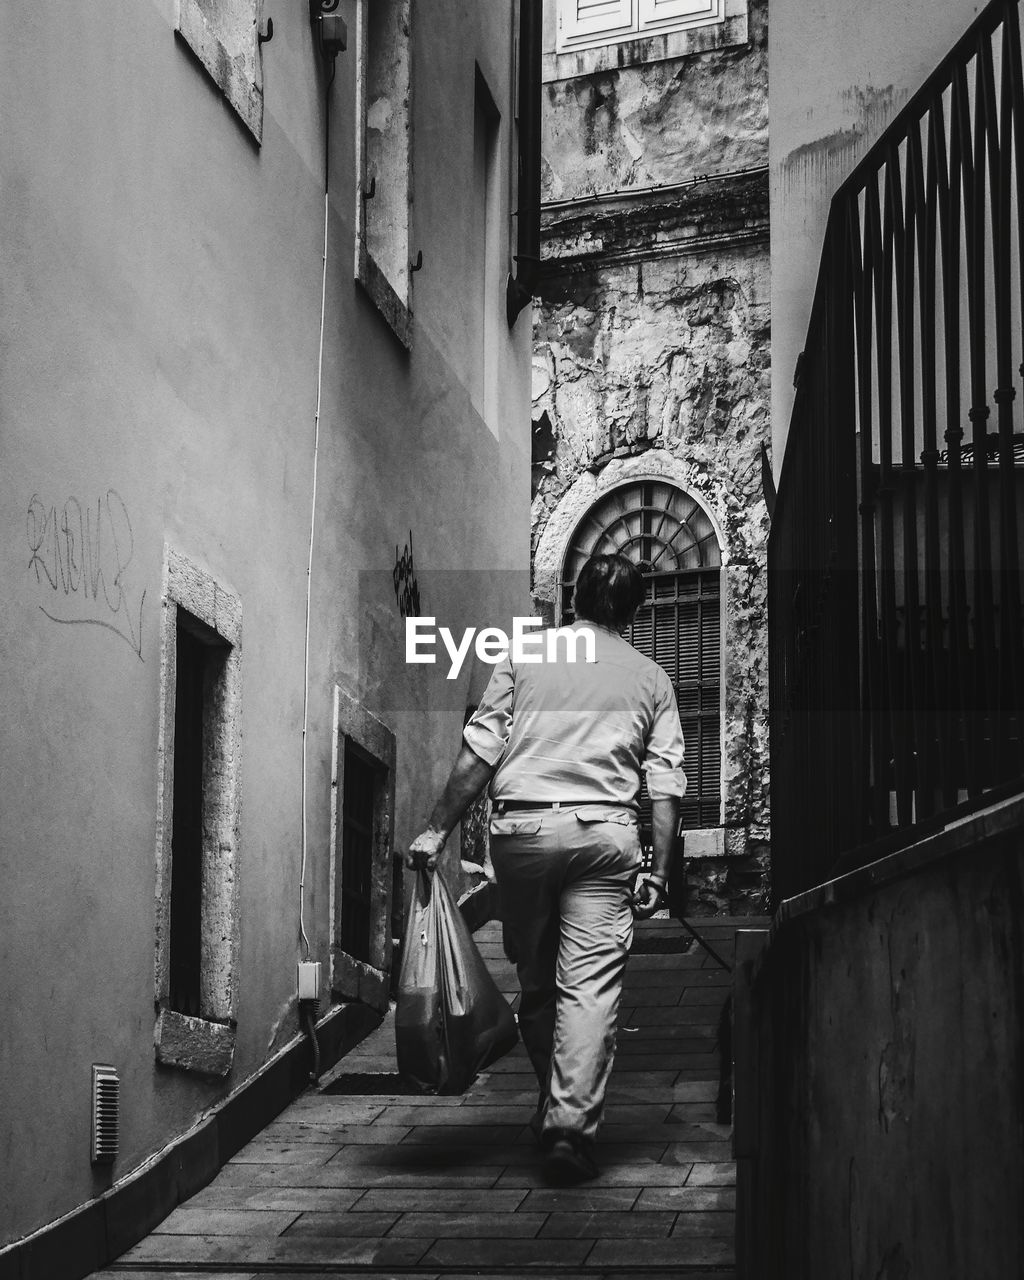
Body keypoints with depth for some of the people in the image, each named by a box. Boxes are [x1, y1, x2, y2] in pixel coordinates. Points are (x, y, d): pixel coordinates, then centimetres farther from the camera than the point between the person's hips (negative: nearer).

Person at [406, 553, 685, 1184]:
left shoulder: (524, 655, 10)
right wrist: (660, 870, 5)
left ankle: (554, 1111, 23)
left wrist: (437, 830, 5)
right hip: (606, 831, -1)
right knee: (591, 984, -3)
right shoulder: (651, 678, 13)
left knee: (535, 981, 13)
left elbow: (480, 751, 3)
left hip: (522, 826, 1)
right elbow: (665, 783, 5)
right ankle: (572, 1125, -11)